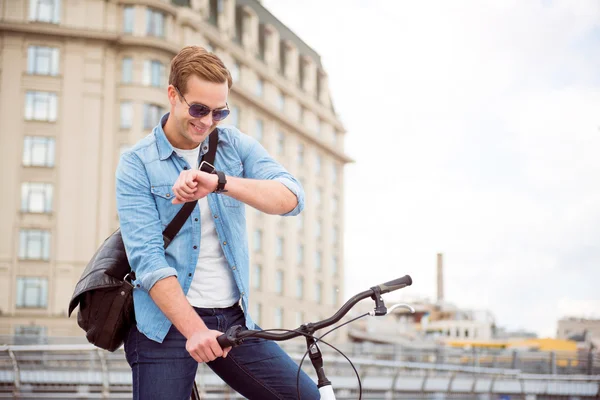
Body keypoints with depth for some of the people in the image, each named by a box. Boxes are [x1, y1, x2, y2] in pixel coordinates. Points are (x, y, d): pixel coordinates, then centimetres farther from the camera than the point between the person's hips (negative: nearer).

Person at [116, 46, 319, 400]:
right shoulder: (137, 164, -5)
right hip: (168, 321, -3)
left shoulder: (236, 145, 5)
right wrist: (195, 331, -27)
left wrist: (219, 182, -28)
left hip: (233, 318, 3)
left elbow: (291, 198, -11)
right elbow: (148, 259, -15)